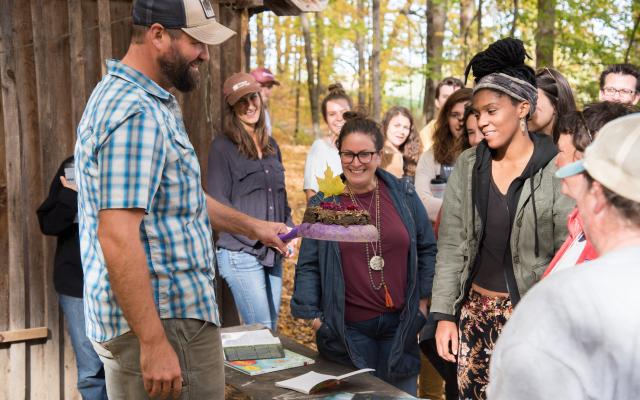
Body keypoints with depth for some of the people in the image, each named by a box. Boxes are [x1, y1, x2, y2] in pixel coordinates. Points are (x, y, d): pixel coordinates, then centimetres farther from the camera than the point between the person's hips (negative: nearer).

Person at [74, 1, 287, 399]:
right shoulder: (137, 114, -21)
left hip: (161, 312, 11)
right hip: (166, 320, -11)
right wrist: (153, 343, -27)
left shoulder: (140, 99, 13)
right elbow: (118, 239, -27)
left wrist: (251, 226, 21)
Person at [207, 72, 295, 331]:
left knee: (272, 330, 11)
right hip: (241, 253, -6)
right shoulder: (223, 146, -5)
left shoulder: (271, 145, 14)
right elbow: (218, 204, -10)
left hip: (273, 253, 6)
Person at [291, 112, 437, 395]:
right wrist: (313, 315, -4)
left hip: (400, 324, 2)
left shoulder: (404, 195, 2)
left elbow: (427, 249, 9)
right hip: (348, 329, -1)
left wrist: (422, 300, 6)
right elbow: (308, 266, 1)